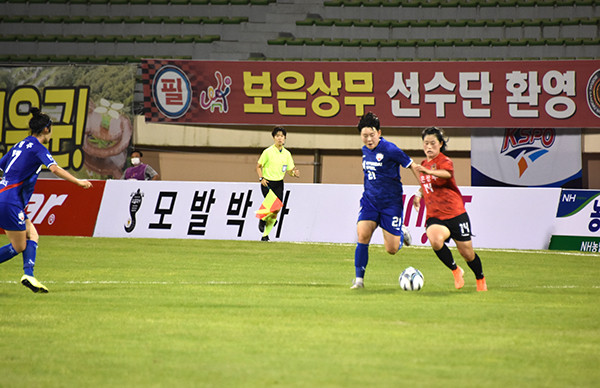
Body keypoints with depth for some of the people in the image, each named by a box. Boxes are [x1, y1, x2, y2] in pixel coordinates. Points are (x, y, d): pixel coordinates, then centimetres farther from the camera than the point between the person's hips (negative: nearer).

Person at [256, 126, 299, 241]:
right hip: (267, 183, -4)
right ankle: (263, 219, 16)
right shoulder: (268, 152, -6)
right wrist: (261, 178, -12)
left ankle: (265, 235, 10)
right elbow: (258, 166, 2)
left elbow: (290, 169, 9)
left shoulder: (287, 154, 5)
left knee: (276, 210, -2)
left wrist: (294, 173, -14)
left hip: (279, 184, 4)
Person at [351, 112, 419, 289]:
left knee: (392, 249, -3)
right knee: (363, 236, -17)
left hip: (391, 203, -5)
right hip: (369, 201, 5)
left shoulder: (389, 149, -16)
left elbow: (412, 166, -8)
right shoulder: (365, 150, 5)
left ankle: (402, 233, 32)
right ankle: (359, 279, -7)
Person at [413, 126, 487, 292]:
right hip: (434, 216, 4)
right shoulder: (424, 165, 13)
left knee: (467, 253, 3)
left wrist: (428, 172, -53)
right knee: (435, 240, -30)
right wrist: (419, 194, 17)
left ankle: (480, 279, 34)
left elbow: (447, 173, -35)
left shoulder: (445, 161, -8)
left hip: (455, 214, -4)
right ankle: (455, 271, -7)